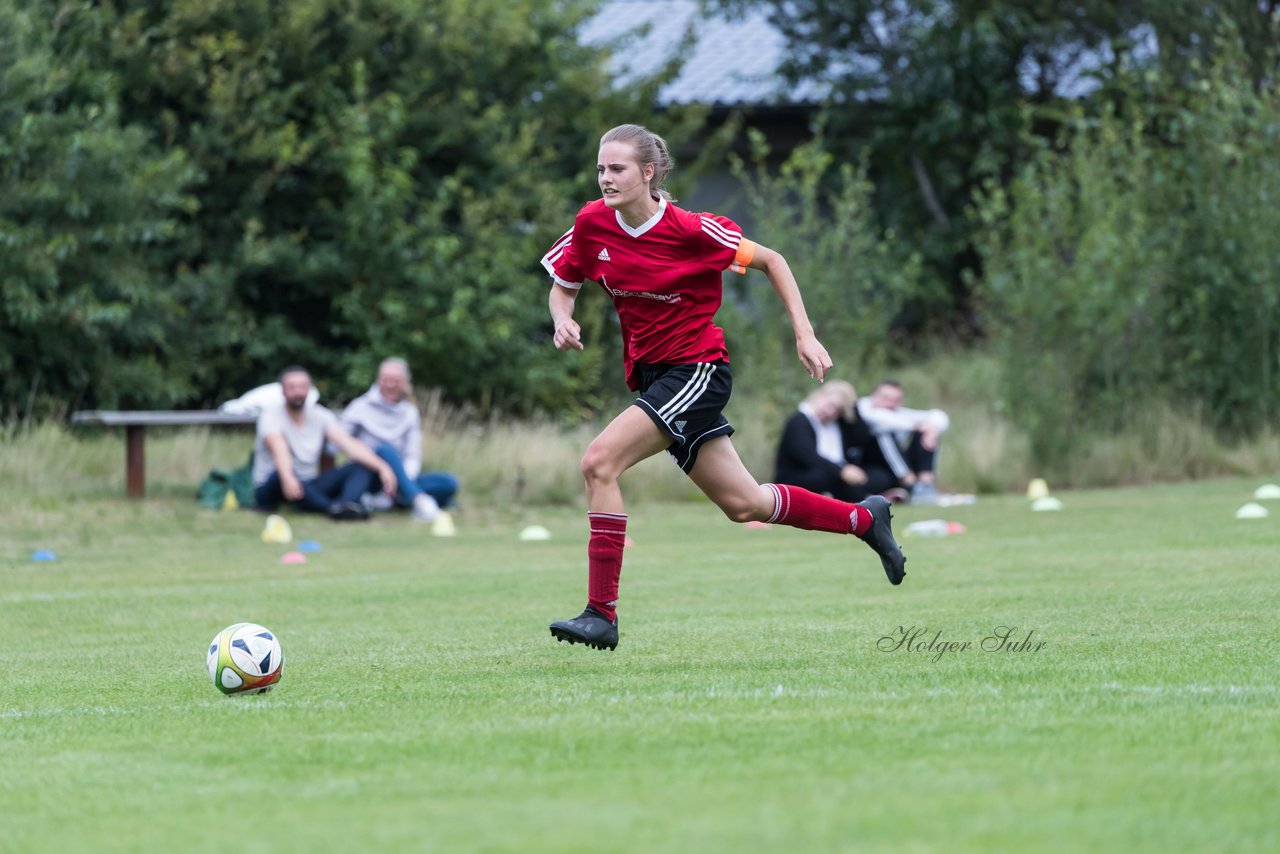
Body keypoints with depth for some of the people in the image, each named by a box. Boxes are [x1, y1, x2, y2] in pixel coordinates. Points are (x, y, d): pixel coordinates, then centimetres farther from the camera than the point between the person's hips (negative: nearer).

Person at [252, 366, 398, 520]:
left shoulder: (320, 416, 6)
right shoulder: (272, 413, -8)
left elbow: (349, 444, -6)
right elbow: (279, 448, -29)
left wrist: (382, 467, -22)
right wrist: (287, 477, -49)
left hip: (309, 488, 5)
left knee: (365, 466, -14)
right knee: (281, 474, -40)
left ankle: (346, 504, -48)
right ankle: (334, 507, -56)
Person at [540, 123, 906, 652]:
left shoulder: (690, 229, -17)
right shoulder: (592, 223, -3)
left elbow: (769, 261, -4)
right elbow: (562, 287, 11)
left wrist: (804, 335, -10)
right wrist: (563, 321, -12)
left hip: (699, 369, -6)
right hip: (652, 376, 7)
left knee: (599, 462, -22)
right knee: (742, 504, 12)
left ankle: (602, 613, -19)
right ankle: (864, 517, 34)